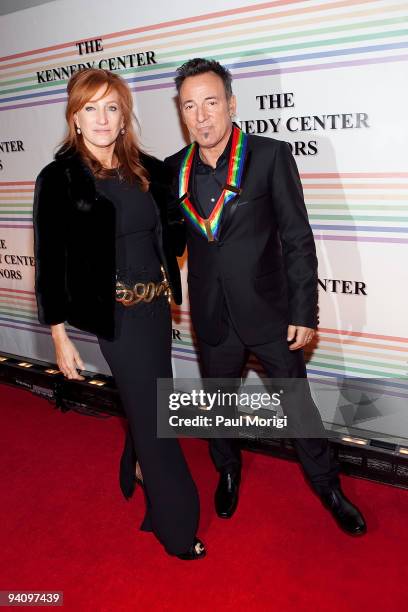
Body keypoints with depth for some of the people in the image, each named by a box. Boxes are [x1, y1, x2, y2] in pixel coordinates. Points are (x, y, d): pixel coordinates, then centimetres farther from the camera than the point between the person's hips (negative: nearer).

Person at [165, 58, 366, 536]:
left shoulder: (271, 156, -11)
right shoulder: (175, 169, -1)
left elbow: (298, 240, -11)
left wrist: (304, 312, -12)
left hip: (268, 312, -3)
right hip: (212, 317, 3)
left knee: (298, 406, 10)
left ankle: (328, 488, 36)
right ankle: (228, 472, 49)